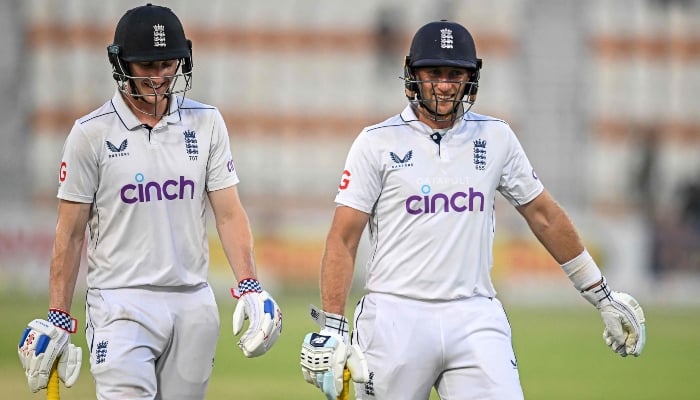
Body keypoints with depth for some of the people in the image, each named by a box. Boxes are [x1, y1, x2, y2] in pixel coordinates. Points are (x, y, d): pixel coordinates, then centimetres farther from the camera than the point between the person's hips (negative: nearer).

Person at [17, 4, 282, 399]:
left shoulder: (206, 124, 6)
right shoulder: (92, 133, -3)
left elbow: (229, 213, 6)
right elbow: (71, 232, 0)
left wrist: (250, 288, -7)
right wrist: (58, 319, -2)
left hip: (193, 303, 3)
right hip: (122, 303, -3)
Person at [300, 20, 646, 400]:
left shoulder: (495, 138, 10)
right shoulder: (377, 143, 1)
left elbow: (544, 215, 18)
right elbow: (343, 239, -2)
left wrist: (602, 296, 19)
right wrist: (330, 329, -10)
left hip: (475, 321, 2)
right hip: (396, 320, -2)